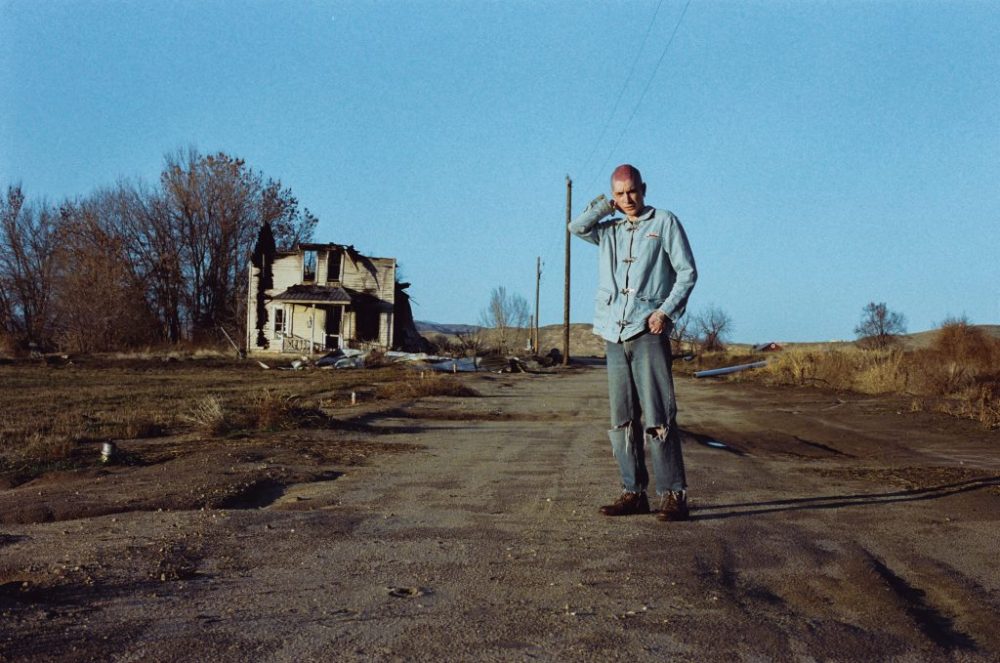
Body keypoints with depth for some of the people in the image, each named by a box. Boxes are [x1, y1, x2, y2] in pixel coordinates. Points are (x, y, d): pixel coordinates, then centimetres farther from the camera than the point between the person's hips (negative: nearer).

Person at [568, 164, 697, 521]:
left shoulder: (665, 222, 6)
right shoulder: (609, 230, 19)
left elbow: (687, 272, 2)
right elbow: (576, 227, 4)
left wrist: (666, 310, -10)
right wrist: (607, 204, 7)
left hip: (648, 332, -5)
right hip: (615, 334, 5)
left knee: (657, 417, -10)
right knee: (622, 419, 4)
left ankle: (673, 495, -7)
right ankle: (634, 492, 10)